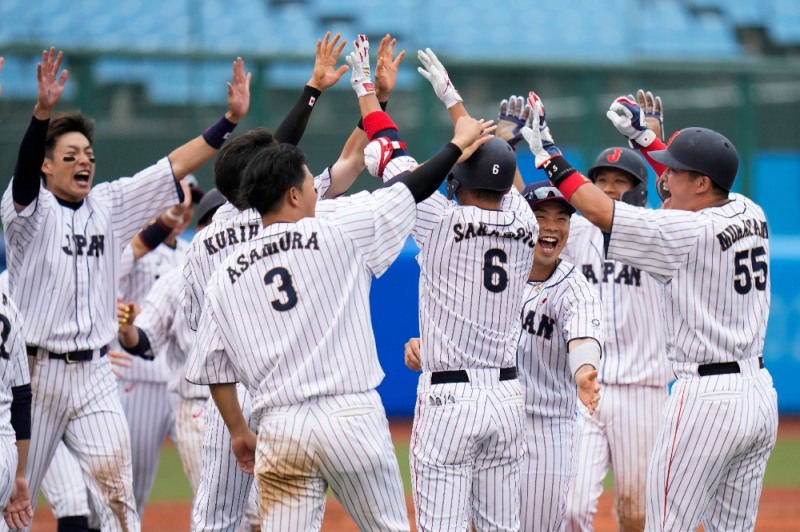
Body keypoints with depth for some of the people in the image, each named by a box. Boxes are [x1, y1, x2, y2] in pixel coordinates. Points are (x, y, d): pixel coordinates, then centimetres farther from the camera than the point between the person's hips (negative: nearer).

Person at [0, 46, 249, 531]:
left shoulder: (110, 205, 9)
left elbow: (176, 166, 4)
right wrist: (43, 111, -44)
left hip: (94, 376, 4)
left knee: (116, 482, -8)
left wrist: (230, 120, -7)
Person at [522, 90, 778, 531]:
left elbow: (599, 210, -13)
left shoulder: (688, 232, -14)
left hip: (706, 396, -8)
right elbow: (692, 188, 28)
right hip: (760, 394, 8)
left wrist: (545, 152, -4)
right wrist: (643, 137, 33)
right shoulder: (751, 216, 8)